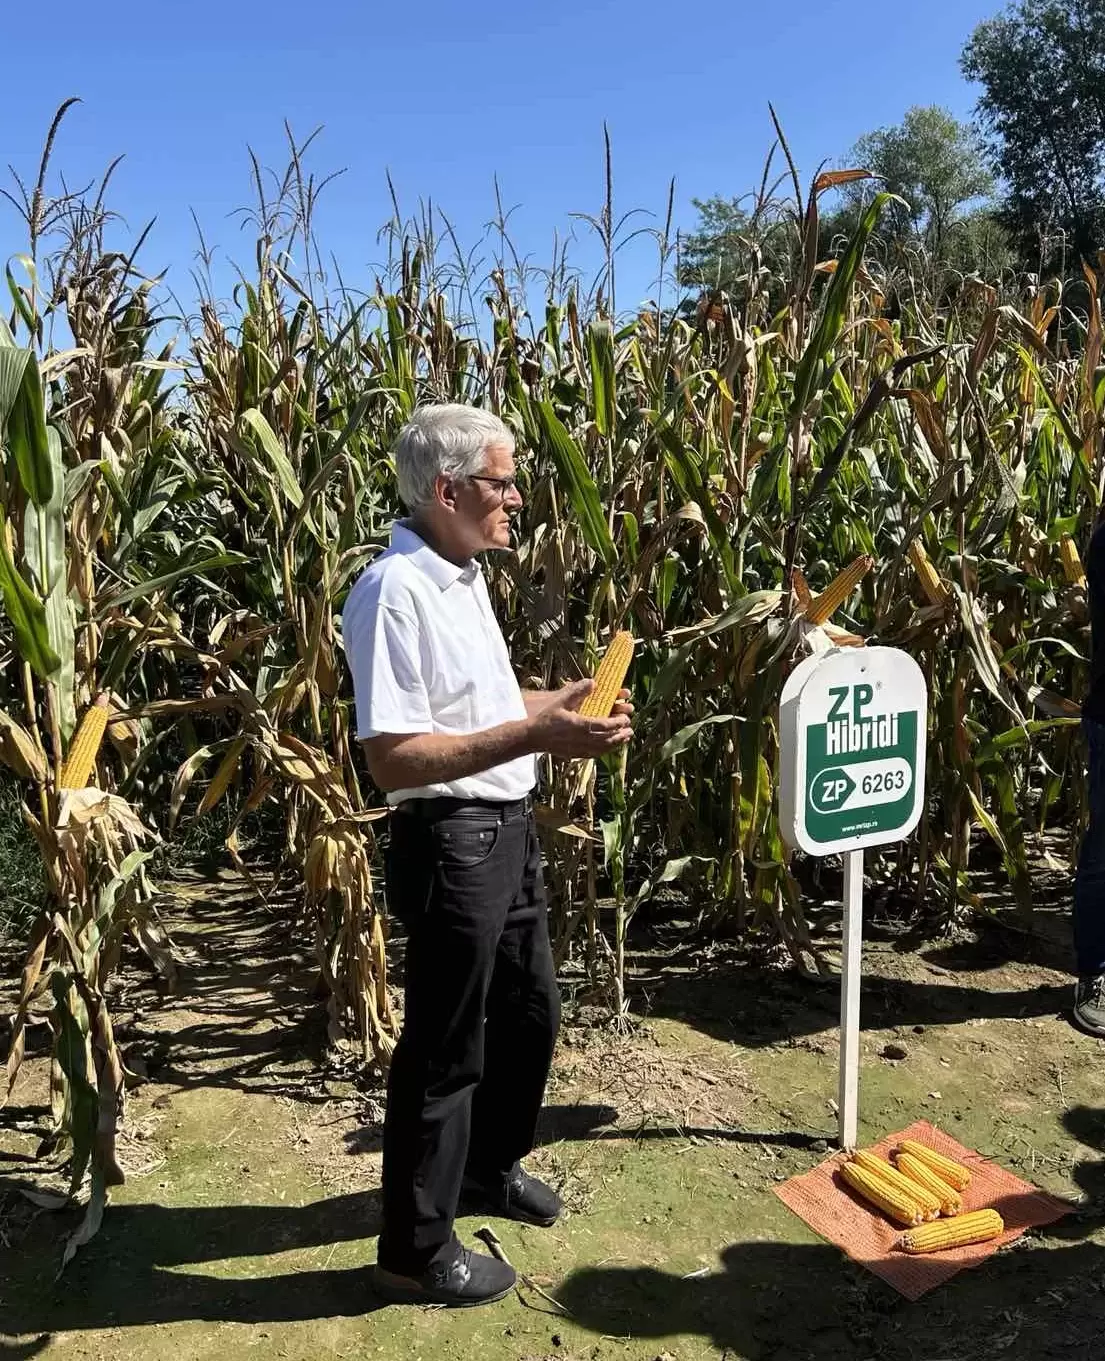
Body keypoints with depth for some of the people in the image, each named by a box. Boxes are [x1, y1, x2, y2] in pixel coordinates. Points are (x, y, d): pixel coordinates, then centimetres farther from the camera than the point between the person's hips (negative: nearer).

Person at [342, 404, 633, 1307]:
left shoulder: (464, 575, 9)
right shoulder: (396, 592, -22)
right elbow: (394, 758, -27)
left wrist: (562, 699, 8)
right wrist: (534, 736, -30)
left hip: (509, 827, 10)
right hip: (450, 842, -10)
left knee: (530, 1013, 24)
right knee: (443, 1051, 5)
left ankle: (491, 1166, 49)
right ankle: (417, 1252, 27)